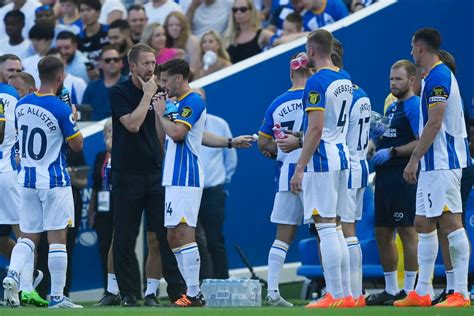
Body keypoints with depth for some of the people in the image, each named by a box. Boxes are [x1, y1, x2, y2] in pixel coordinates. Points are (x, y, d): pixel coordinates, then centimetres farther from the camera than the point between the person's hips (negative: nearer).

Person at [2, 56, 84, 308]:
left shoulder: (21, 105, 4)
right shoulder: (61, 109, -14)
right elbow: (77, 145, -7)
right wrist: (73, 121, 7)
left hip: (26, 178, 5)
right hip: (54, 182, -5)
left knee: (29, 235, 13)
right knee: (57, 237, 0)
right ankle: (57, 297, 1)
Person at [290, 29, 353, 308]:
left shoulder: (316, 82, -14)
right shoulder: (345, 79, 12)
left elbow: (315, 129, -20)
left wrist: (299, 168, -18)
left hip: (321, 159, -9)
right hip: (342, 156, 9)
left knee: (326, 228, -7)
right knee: (335, 228, 13)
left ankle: (336, 296, -9)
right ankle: (346, 294, 12)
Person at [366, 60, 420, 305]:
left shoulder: (415, 106, -8)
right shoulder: (391, 108, 21)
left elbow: (421, 143, -17)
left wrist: (392, 152, -18)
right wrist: (373, 149, 10)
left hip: (404, 177, -10)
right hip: (385, 176, 10)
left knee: (407, 232, -7)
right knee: (382, 233, 10)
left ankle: (408, 291, -5)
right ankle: (390, 290, 17)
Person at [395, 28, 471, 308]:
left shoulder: (438, 77, -13)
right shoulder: (434, 77, 19)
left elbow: (434, 123, -19)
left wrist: (414, 159, -16)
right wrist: (418, 161, 22)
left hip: (442, 162, -10)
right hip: (434, 164, 10)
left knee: (450, 222, -11)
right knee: (423, 224, 10)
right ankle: (422, 293, 13)